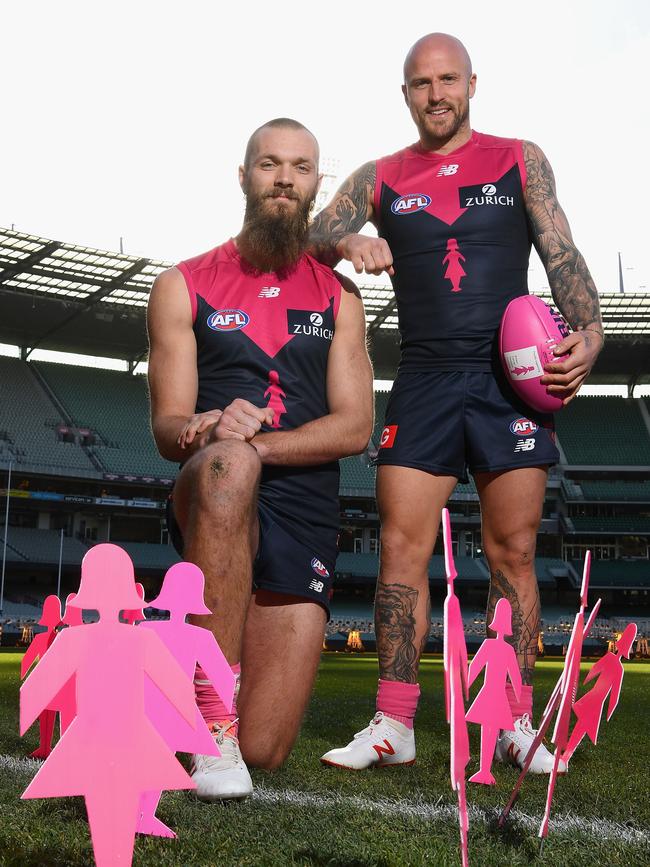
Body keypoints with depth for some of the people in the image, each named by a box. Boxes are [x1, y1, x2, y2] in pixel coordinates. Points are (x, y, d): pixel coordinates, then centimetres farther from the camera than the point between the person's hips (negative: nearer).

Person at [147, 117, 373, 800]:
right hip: (212, 505, -2)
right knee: (227, 465, -42)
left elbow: (354, 427, 1)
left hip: (306, 519, 2)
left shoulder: (338, 296, 14)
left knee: (264, 751, -6)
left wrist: (256, 442, -17)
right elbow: (167, 427, 0)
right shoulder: (185, 286, 9)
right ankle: (212, 726, -34)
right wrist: (207, 433, -26)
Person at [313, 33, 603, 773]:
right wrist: (346, 244, -22)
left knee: (512, 553, 0)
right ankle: (393, 725, 1)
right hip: (423, 384, 1)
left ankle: (514, 725, 8)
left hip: (511, 380, 0)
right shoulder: (379, 178, 12)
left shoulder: (520, 160, 11)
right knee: (401, 550, -5)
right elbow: (310, 241, 2)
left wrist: (588, 332, -14)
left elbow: (562, 254, 3)